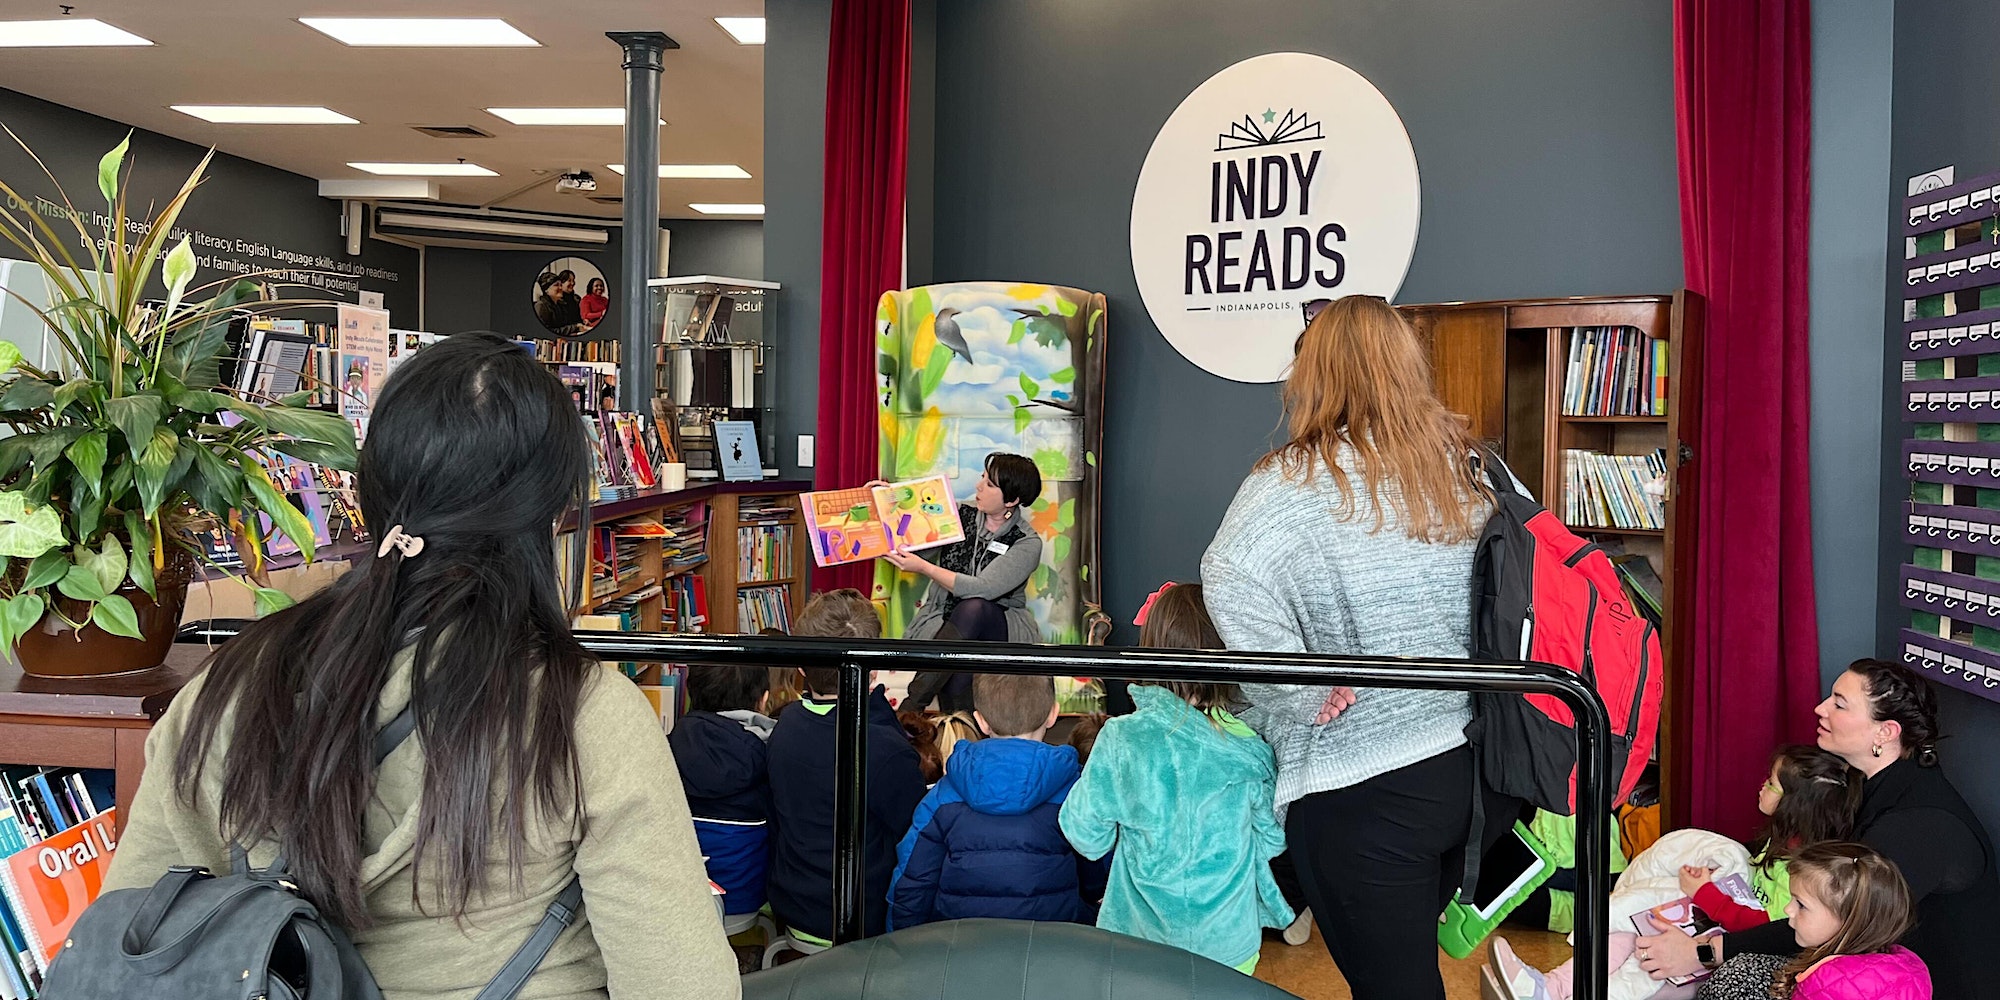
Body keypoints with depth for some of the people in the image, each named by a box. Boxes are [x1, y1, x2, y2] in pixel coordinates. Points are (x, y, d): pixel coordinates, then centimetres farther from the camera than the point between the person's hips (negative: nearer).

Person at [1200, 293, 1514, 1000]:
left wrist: (1301, 694, -20)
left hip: (1363, 789, -6)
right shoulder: (1477, 473, 4)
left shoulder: (1297, 482, -13)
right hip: (1483, 769, 6)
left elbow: (1232, 582, -30)